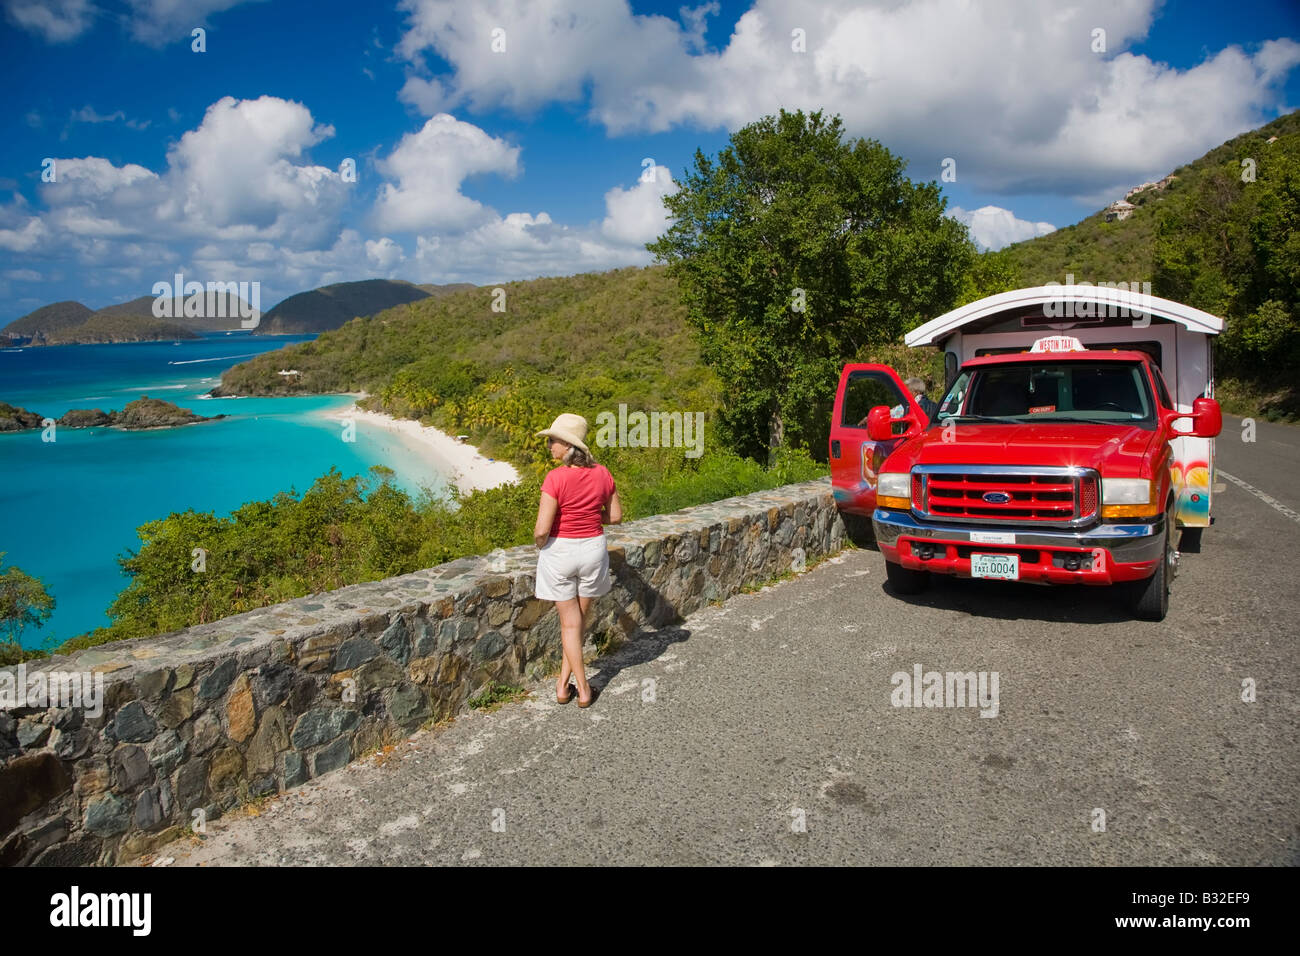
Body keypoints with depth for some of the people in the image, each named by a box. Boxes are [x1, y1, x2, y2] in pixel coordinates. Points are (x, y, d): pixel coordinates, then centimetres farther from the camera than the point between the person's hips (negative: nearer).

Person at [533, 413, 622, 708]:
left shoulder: (555, 478, -22)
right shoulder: (602, 474, -7)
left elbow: (542, 529, -22)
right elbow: (615, 515, 3)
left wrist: (540, 546, -1)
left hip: (559, 552, -4)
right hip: (593, 549, 4)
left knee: (570, 623, 11)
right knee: (580, 619, 20)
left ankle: (583, 691, 15)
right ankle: (563, 681, 30)